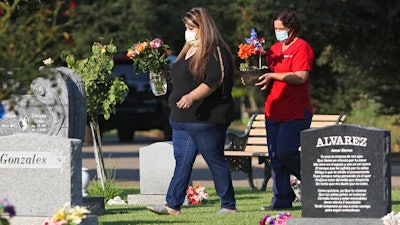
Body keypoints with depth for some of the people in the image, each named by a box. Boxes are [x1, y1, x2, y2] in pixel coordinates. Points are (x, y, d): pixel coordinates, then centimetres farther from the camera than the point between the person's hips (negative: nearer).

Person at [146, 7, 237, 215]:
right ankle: (173, 205, -1)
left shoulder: (215, 52, -11)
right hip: (181, 119, 9)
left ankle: (229, 205, 6)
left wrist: (191, 97, -32)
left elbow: (214, 81, -23)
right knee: (182, 161, 3)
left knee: (215, 162, -2)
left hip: (206, 119, -9)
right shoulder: (188, 51, 17)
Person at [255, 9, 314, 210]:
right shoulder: (274, 49, 18)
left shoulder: (301, 47, -6)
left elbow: (301, 77, -17)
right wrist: (259, 80, 2)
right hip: (273, 110, 8)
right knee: (275, 156, 4)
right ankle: (282, 198, 8)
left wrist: (272, 76, -17)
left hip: (296, 112, -8)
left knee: (285, 151, -15)